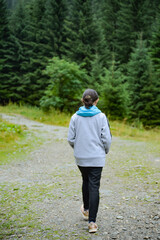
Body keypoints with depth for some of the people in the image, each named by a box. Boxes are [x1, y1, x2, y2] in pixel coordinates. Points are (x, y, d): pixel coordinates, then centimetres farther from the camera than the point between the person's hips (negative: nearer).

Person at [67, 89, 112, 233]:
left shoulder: (75, 117, -3)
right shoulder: (101, 117, -8)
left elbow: (71, 139, -1)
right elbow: (107, 139, -9)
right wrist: (105, 151, 11)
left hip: (80, 157, 3)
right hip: (97, 157, -3)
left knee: (86, 181, 24)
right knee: (94, 186, 0)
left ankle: (86, 210, 42)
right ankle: (92, 221, -2)